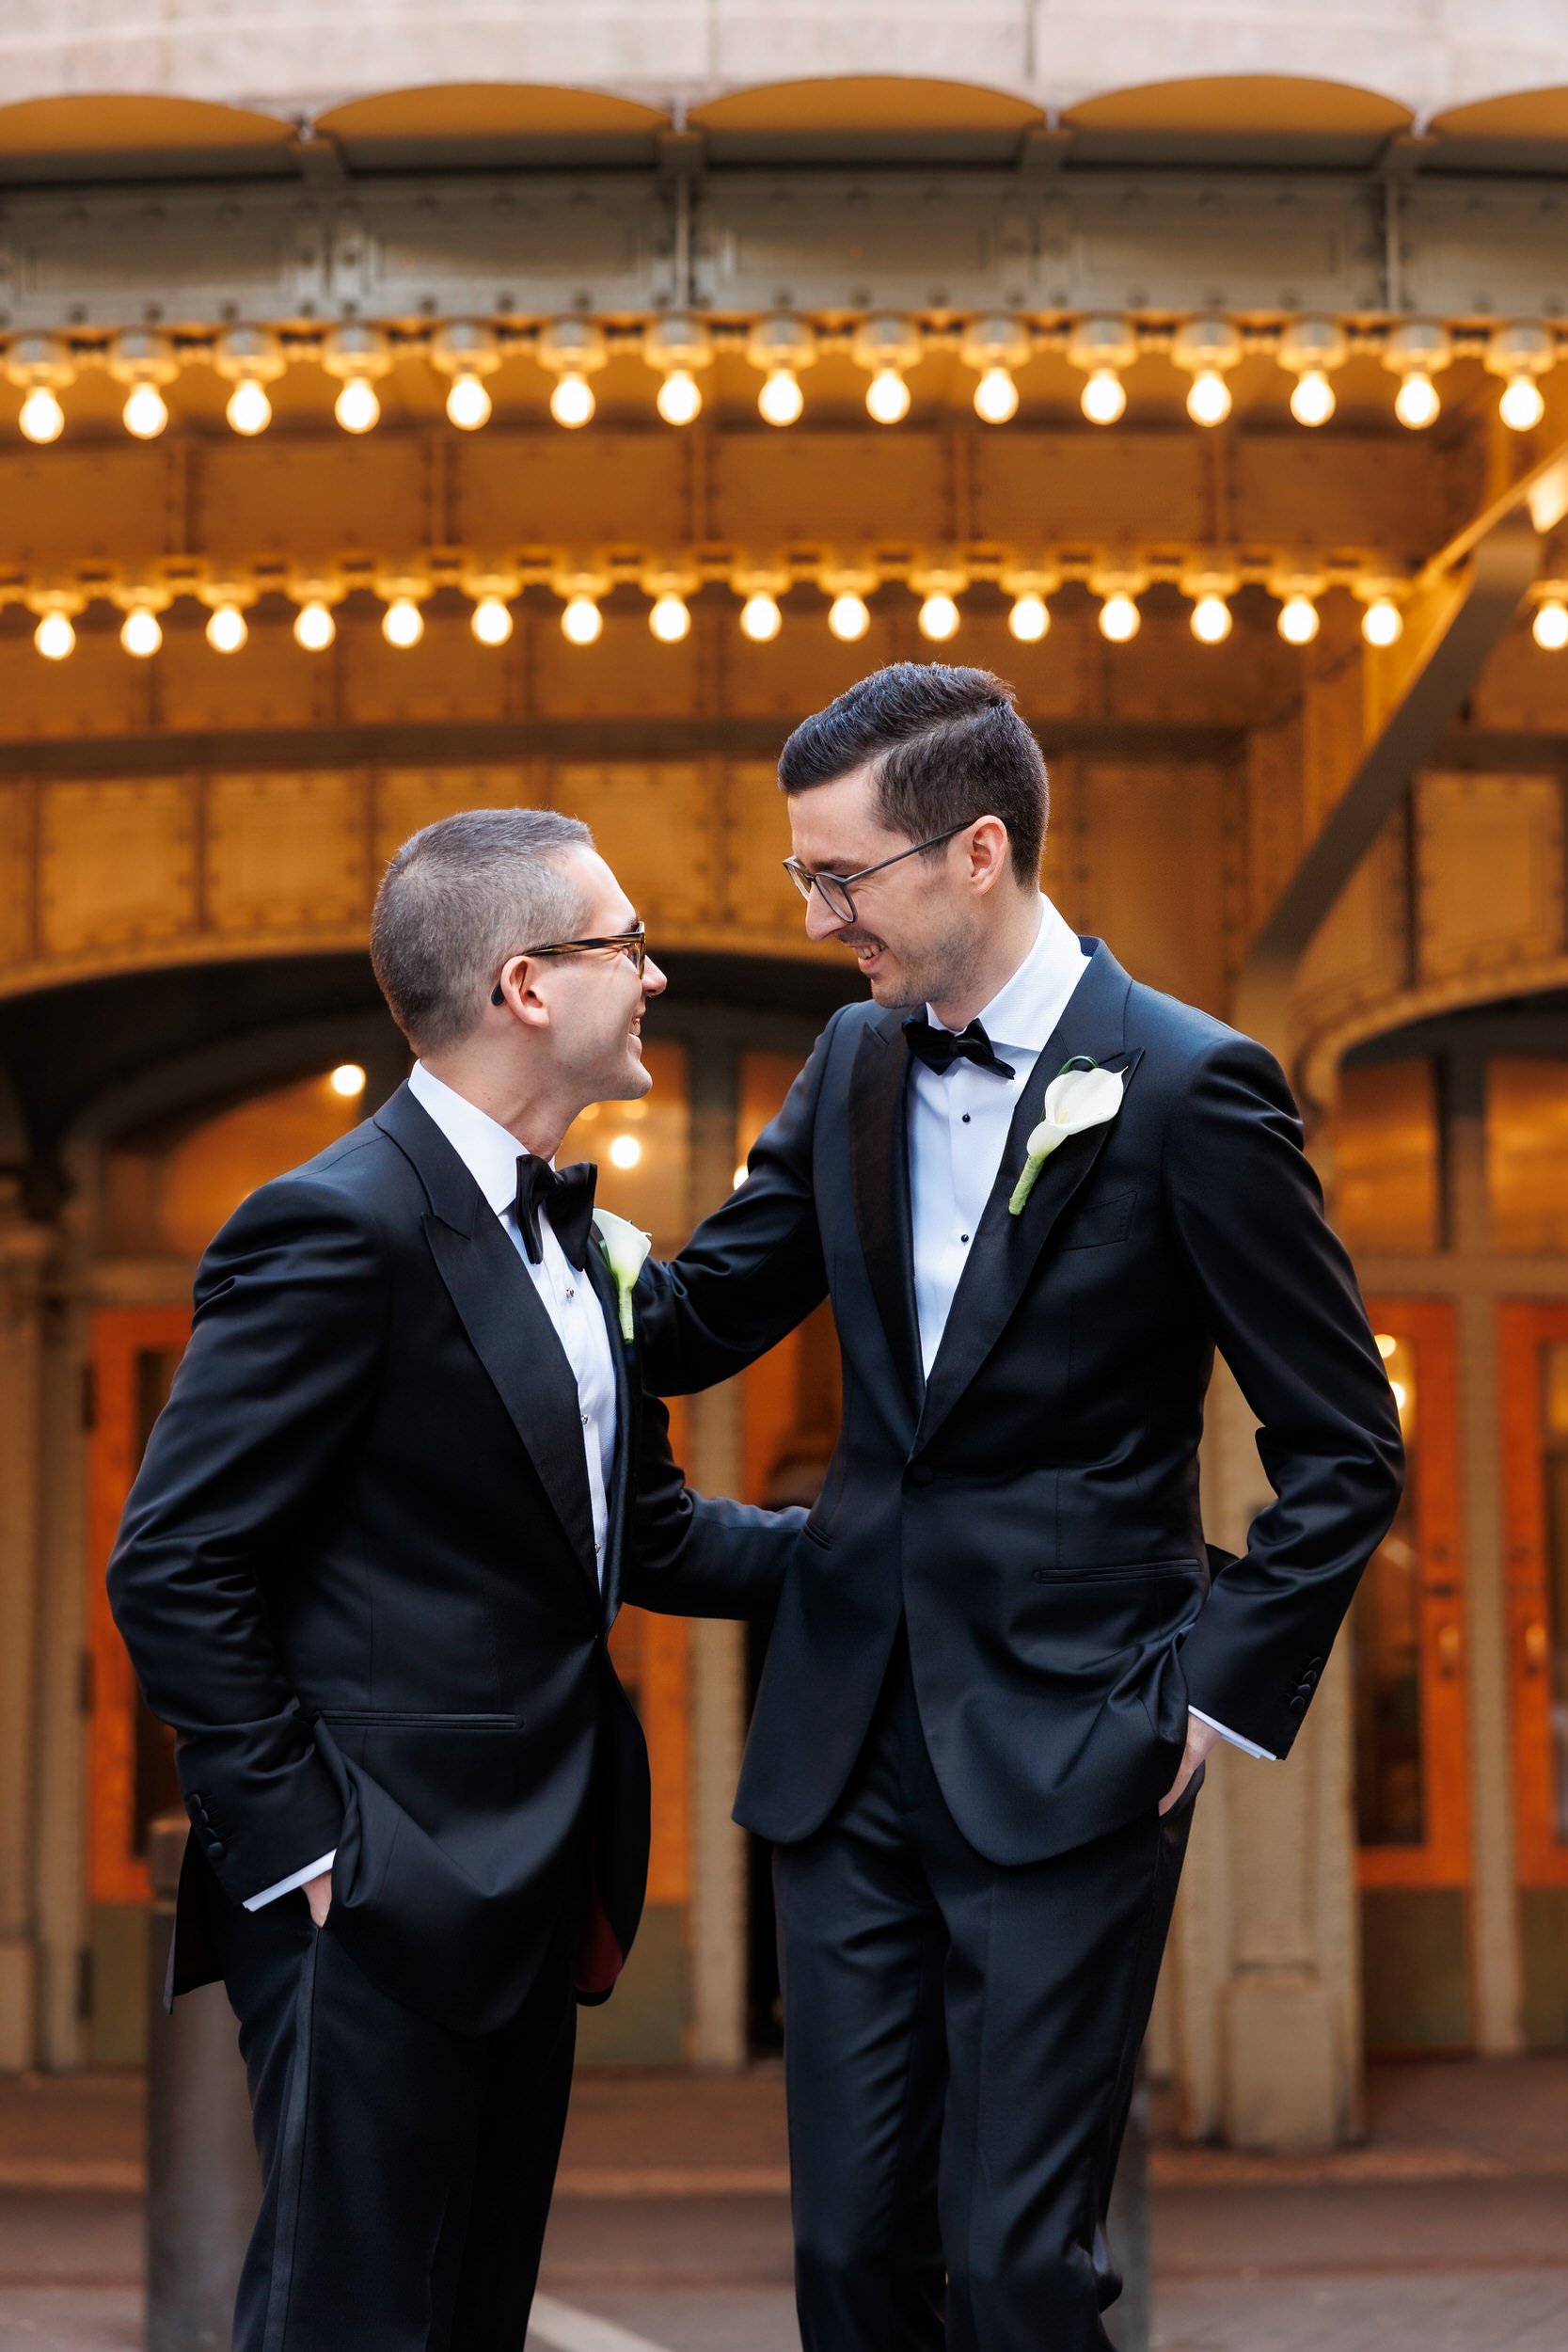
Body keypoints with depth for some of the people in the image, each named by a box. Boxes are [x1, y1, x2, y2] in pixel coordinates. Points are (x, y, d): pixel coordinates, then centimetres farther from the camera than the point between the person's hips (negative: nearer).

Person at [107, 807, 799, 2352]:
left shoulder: (568, 1232, 14)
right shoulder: (337, 1227, -16)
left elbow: (640, 1529, 20)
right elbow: (175, 1572, -17)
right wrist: (297, 1849, -17)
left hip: (520, 1899, 9)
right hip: (380, 1901, -9)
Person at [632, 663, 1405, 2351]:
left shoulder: (1187, 1087, -10)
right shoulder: (856, 1065, 8)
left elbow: (1344, 1451, -6)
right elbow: (698, 1312, 13)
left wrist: (1219, 1693, -10)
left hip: (1063, 1756, -6)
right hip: (849, 1738, 6)